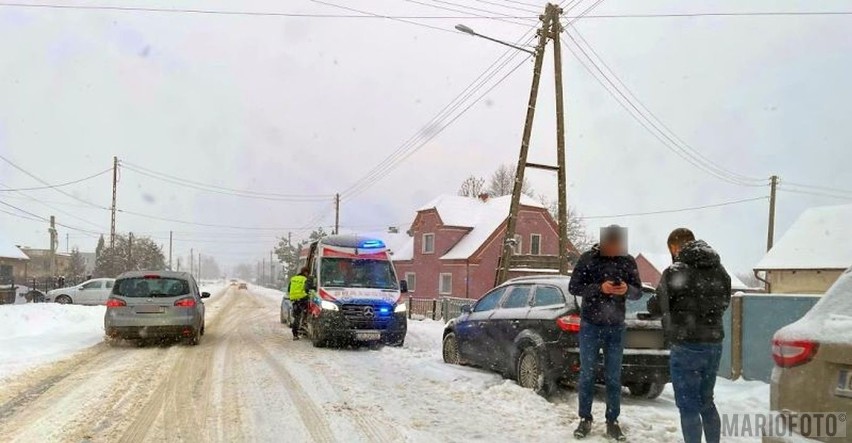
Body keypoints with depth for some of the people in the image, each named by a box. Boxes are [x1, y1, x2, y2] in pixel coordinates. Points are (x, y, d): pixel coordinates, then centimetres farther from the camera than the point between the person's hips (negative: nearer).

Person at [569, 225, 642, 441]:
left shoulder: (628, 261, 0)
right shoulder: (588, 258, -6)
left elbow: (638, 291, 4)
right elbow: (574, 287, -7)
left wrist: (627, 289, -20)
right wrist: (599, 288, -22)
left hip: (616, 327, 2)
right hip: (590, 325, -1)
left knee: (614, 377, 6)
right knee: (587, 374, 3)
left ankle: (612, 421, 16)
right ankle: (585, 419, 15)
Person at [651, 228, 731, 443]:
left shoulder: (675, 272, -13)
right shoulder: (719, 270, 7)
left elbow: (659, 307, -6)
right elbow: (724, 302, 16)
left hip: (687, 346, -7)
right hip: (714, 343, 7)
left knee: (688, 406, 1)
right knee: (706, 402, 19)